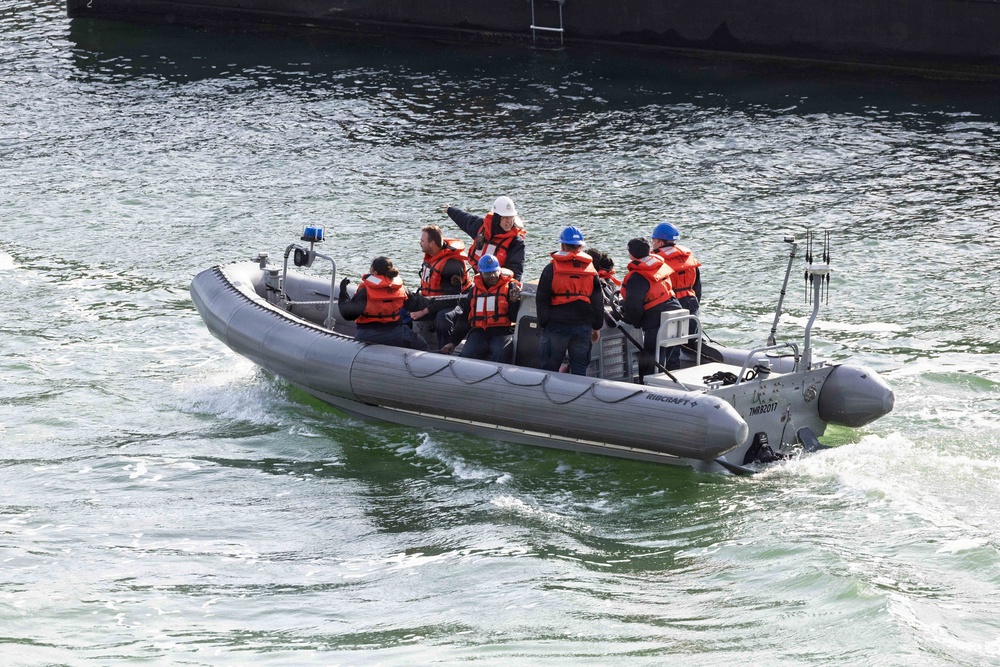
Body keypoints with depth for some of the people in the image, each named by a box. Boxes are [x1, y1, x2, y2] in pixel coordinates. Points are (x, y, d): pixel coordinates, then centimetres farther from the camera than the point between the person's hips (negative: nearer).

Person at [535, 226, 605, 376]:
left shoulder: (551, 269, -3)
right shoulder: (591, 270, 6)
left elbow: (542, 300, -2)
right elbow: (598, 302, 9)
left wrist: (543, 324, 6)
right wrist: (597, 327, 16)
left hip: (556, 326, -2)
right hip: (583, 327, 2)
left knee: (549, 369, 4)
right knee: (579, 370, 6)